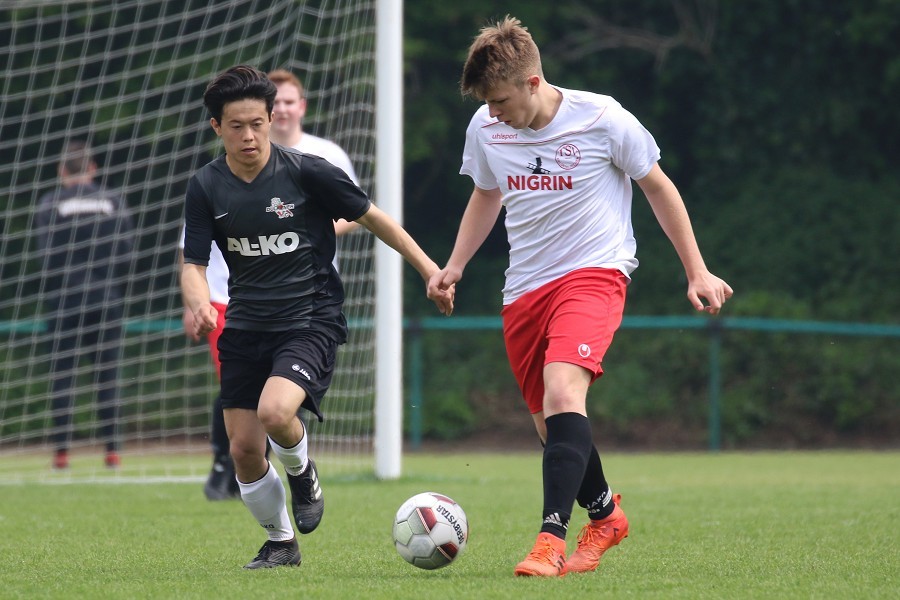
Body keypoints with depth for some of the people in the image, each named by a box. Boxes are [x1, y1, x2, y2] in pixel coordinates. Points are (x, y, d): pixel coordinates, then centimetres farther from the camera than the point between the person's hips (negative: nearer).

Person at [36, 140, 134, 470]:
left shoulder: (50, 204, -1)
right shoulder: (112, 202, 6)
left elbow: (48, 256, -5)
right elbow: (126, 254, 3)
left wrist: (51, 296, 3)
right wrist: (116, 292, 11)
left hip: (65, 304, -2)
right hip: (107, 302, 2)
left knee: (62, 377, 2)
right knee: (107, 375, 4)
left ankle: (62, 450, -3)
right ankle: (112, 448, 0)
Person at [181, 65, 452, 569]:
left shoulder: (307, 172, -10)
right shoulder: (206, 188, -2)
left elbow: (372, 218, 1)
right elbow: (194, 264, 1)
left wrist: (430, 270, 1)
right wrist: (200, 304, -22)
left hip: (312, 321, -4)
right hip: (245, 328, 4)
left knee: (275, 412, -30)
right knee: (244, 448, 0)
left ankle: (302, 473, 6)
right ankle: (281, 542, 25)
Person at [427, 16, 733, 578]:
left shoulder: (602, 119, -11)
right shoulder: (485, 129, 1)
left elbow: (659, 187, 3)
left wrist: (697, 271, 4)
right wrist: (455, 265, 8)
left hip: (594, 273, -5)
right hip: (524, 289, 6)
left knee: (562, 390, -28)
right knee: (553, 426, 8)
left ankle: (552, 538, -32)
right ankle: (605, 512, 36)